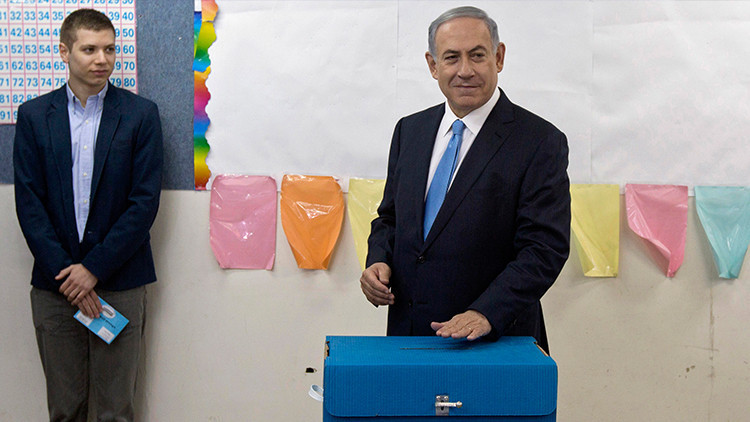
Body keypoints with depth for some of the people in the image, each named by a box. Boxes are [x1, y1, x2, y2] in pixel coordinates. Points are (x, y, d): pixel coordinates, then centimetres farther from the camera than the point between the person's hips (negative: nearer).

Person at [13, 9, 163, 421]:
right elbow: (28, 202, 0)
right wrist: (63, 272, -9)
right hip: (53, 284, 2)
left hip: (119, 282, -1)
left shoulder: (141, 114, 0)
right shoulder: (33, 116, 5)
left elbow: (145, 201, -6)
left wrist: (94, 268, -11)